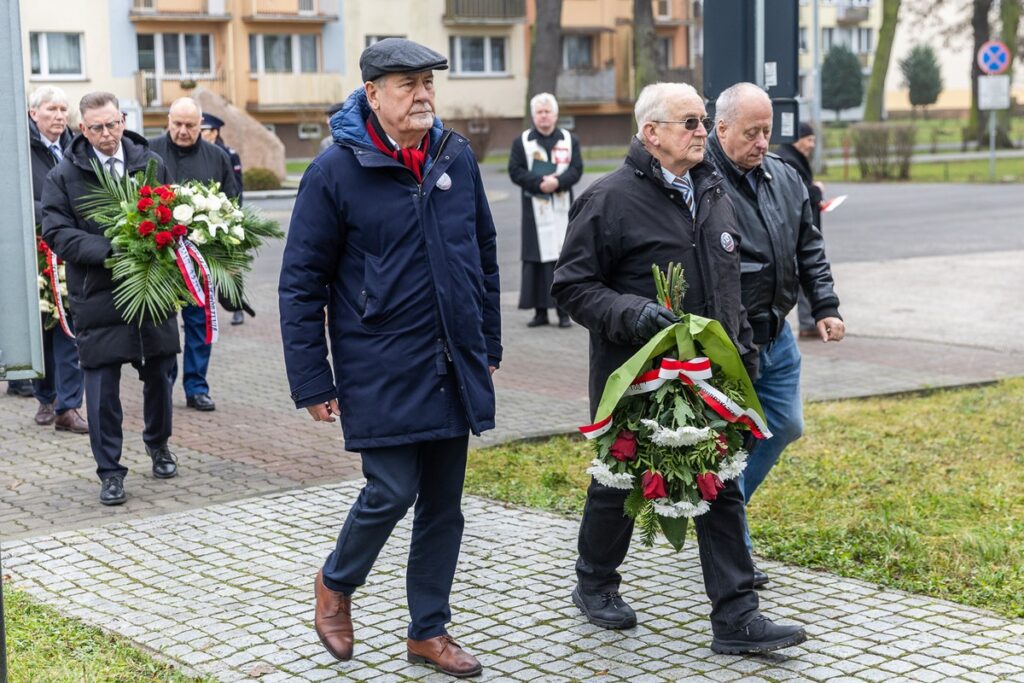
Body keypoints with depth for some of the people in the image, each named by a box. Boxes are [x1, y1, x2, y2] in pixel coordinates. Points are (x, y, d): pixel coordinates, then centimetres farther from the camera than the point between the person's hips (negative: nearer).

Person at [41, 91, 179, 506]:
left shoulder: (152, 164, 6)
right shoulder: (63, 176, -2)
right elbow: (56, 232, -7)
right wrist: (108, 251, -21)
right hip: (98, 295, -2)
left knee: (159, 373, 14)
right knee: (102, 383, 0)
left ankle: (158, 444, 38)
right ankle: (109, 471, 11)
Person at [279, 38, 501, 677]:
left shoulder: (458, 157, 6)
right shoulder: (336, 170, -9)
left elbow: (484, 253, 16)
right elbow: (302, 282, -6)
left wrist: (489, 346, 16)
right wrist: (313, 382, -8)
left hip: (456, 369, 5)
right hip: (381, 372, -5)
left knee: (443, 504, 11)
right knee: (391, 491, -6)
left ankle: (429, 630, 26)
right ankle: (337, 583, 25)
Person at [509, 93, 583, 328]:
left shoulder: (569, 140, 9)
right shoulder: (522, 141, 7)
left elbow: (576, 170, 1)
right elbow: (515, 171, -2)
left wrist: (557, 182, -18)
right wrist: (539, 183, -15)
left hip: (561, 209, 0)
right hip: (535, 209, 0)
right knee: (536, 259, -1)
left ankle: (564, 310, 2)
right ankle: (540, 311, 5)